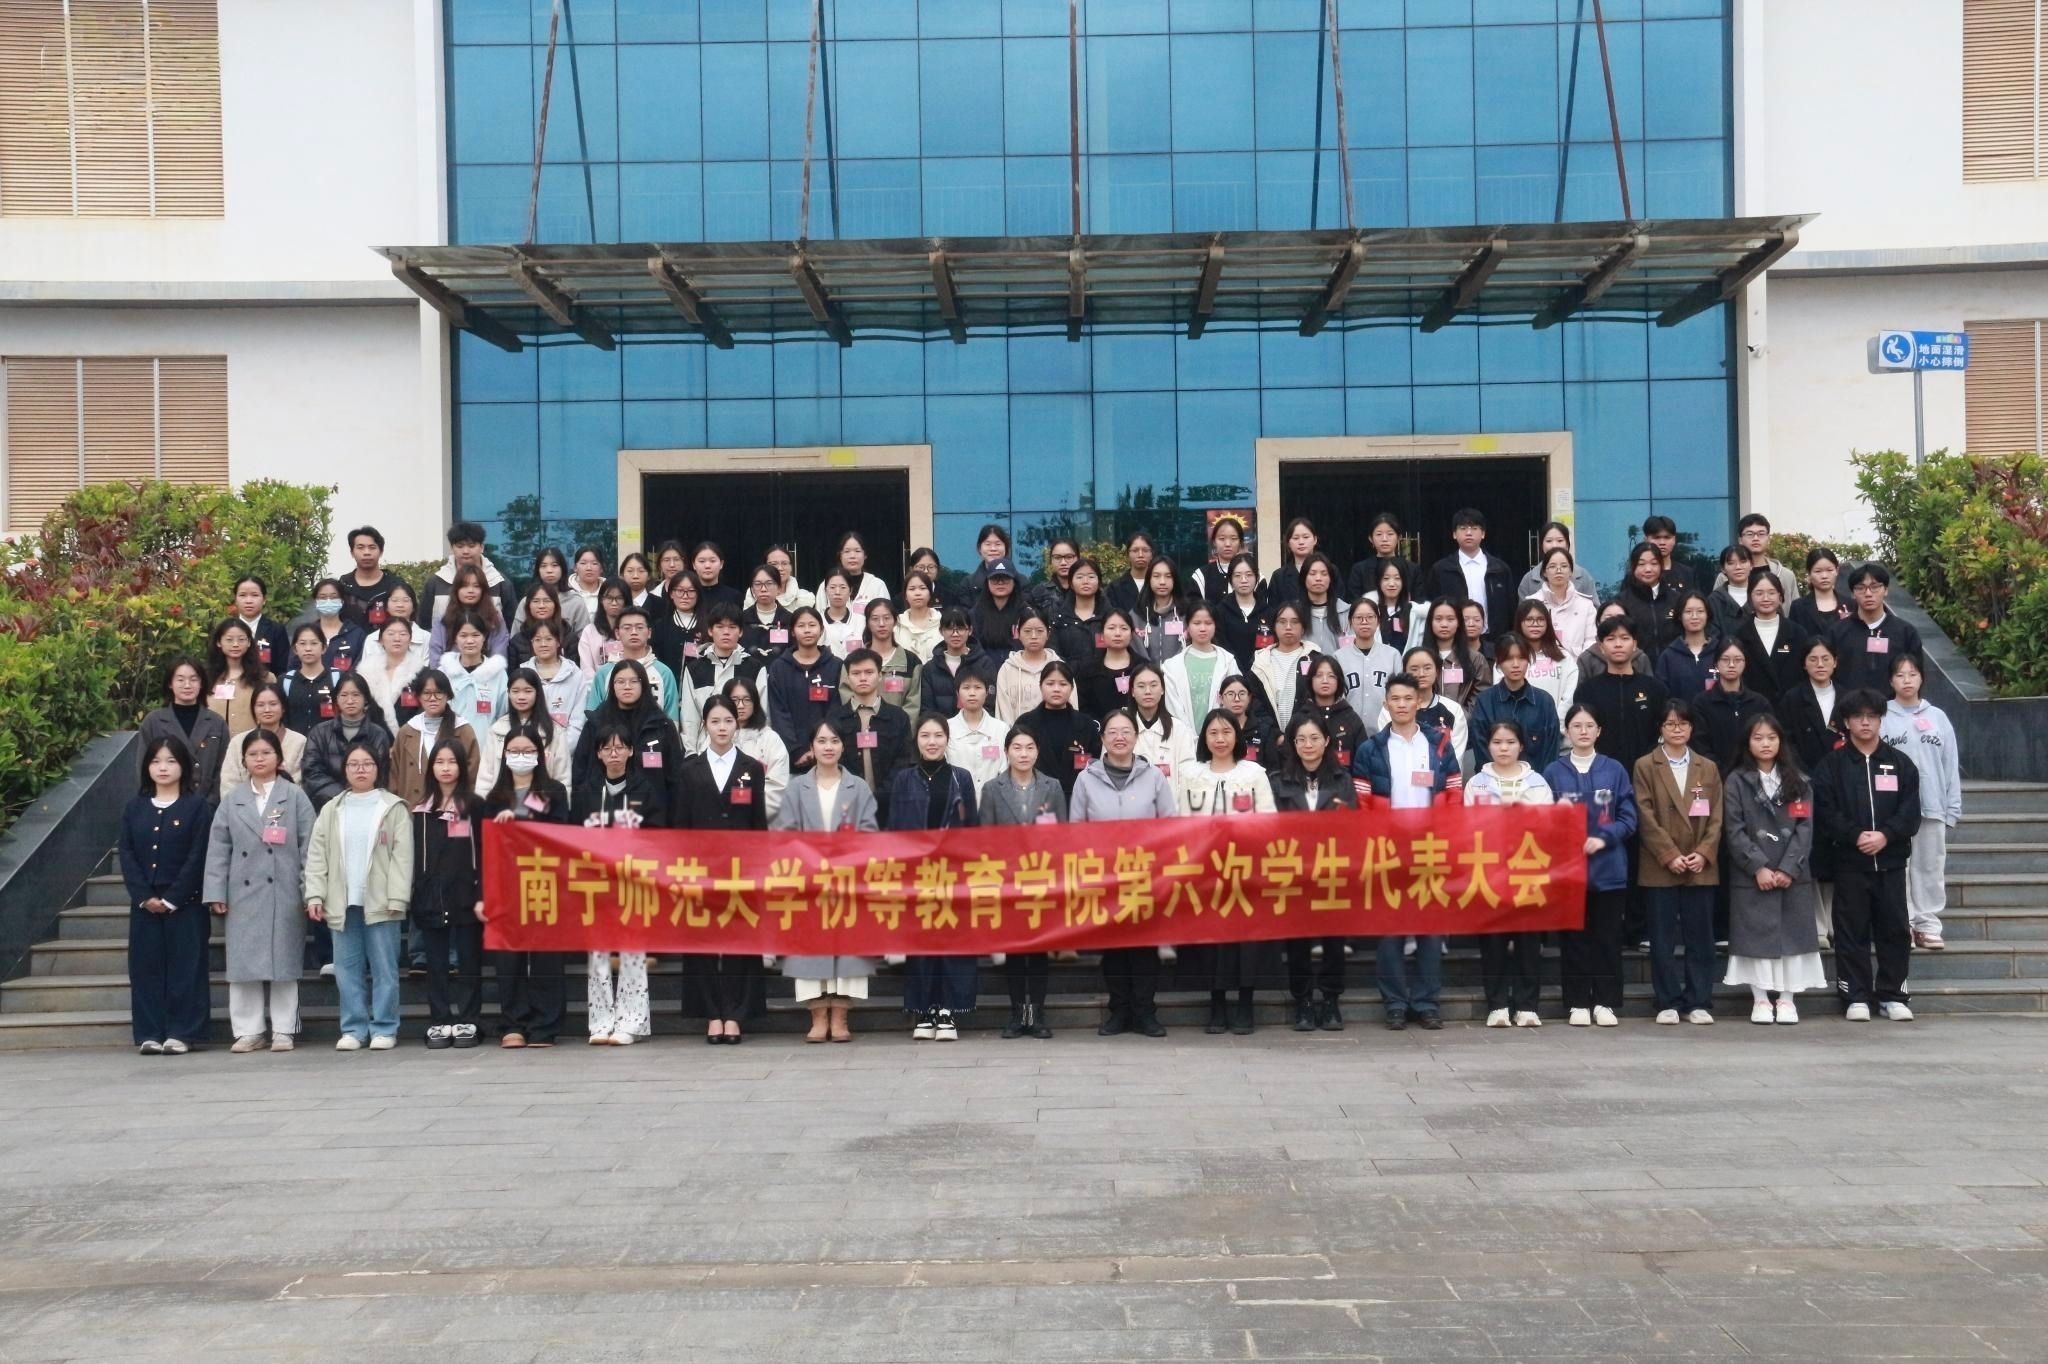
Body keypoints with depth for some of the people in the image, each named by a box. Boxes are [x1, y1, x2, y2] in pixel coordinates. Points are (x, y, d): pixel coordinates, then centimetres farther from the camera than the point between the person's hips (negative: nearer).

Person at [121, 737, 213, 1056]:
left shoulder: (198, 806, 0)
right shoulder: (135, 808, 11)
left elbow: (198, 857, -7)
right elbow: (126, 855, 4)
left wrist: (172, 898, -13)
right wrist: (144, 897, -9)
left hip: (185, 903, -3)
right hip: (144, 904, 4)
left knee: (185, 967, -2)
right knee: (147, 967, 4)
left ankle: (182, 1033, 2)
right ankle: (150, 1034, 9)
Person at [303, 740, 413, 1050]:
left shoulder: (394, 808, 1)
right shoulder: (331, 811, 11)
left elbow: (402, 856, -4)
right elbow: (316, 855, 8)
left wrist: (397, 898, -12)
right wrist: (315, 895, -2)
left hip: (380, 902, -3)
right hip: (342, 903, 3)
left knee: (384, 968, 1)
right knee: (348, 968, 7)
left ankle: (384, 1029, 6)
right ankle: (353, 1029, 13)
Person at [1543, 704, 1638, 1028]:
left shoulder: (1615, 771, 4)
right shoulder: (1553, 773, 4)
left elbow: (1629, 818, 1)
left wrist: (1603, 838, -13)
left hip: (1608, 868, 0)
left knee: (1607, 938, 4)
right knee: (1573, 938, 3)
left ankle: (1606, 1003, 12)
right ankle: (1577, 1003, 9)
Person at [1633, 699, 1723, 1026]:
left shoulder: (1708, 768, 12)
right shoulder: (1645, 766, 3)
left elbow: (1716, 817, 7)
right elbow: (1646, 817, -4)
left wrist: (1704, 853, -8)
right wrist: (1669, 855, -12)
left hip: (1702, 868, 2)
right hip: (1660, 868, -2)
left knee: (1700, 937, 4)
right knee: (1663, 938, 1)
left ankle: (1698, 1002, 10)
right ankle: (1668, 1003, 7)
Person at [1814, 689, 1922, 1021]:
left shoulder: (1900, 763, 9)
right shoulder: (1833, 764, 4)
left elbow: (1910, 811, 2)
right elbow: (1824, 811, -4)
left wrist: (1885, 835, -13)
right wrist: (1854, 835, -16)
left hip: (1891, 860, 2)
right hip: (1849, 861, -1)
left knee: (1895, 929, 4)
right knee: (1852, 930, 1)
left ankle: (1892, 995, 13)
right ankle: (1856, 997, 6)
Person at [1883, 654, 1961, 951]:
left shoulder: (1937, 717, 8)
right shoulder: (1882, 718, 0)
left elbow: (1951, 765, 7)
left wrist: (1953, 808, 2)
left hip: (1932, 805, 2)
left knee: (1931, 866, 6)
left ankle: (1928, 925, 12)